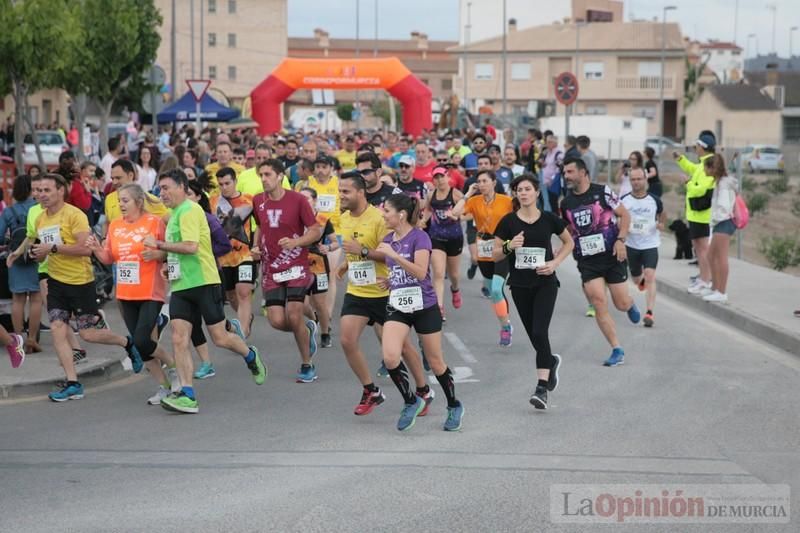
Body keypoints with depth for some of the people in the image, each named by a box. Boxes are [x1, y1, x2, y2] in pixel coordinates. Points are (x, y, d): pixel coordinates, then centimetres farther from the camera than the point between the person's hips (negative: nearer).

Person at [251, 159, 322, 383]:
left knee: (294, 315, -14)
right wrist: (256, 246, 5)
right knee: (276, 321, -7)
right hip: (271, 270, 4)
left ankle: (307, 365, 7)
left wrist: (295, 242, -21)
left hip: (296, 267, -4)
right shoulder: (258, 201, 5)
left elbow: (316, 231, -6)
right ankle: (308, 328, 28)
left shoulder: (298, 199, -9)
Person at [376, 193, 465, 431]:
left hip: (424, 307, -5)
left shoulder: (419, 237, -13)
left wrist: (393, 255, -28)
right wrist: (392, 282, 6)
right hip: (397, 307, 5)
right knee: (390, 357, -18)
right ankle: (411, 401, 3)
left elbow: (420, 272, -25)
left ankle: (454, 406, 29)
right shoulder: (388, 240, 8)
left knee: (435, 363, 6)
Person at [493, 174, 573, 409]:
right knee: (534, 335, 10)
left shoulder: (549, 219, -3)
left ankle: (542, 387, -15)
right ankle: (551, 361, 43)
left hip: (545, 283, -2)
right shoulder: (508, 222, -3)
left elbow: (569, 242, 11)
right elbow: (495, 255, 1)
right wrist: (509, 247, -19)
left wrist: (555, 262, -4)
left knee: (539, 332, -15)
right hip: (520, 285, 2)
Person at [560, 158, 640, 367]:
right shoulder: (566, 203, 7)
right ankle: (617, 350, -5)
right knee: (598, 302, -11)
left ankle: (630, 305, 40)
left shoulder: (602, 192, -6)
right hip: (587, 260, 3)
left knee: (621, 303, -1)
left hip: (612, 255, -3)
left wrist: (620, 240, -14)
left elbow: (625, 215, -3)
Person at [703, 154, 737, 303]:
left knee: (721, 257, -7)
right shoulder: (720, 182, 14)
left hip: (724, 222, -10)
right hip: (720, 223, 10)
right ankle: (715, 288, 26)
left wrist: (715, 219, -14)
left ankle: (722, 292, -5)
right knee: (711, 256, 16)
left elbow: (723, 206, -20)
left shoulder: (724, 184, -15)